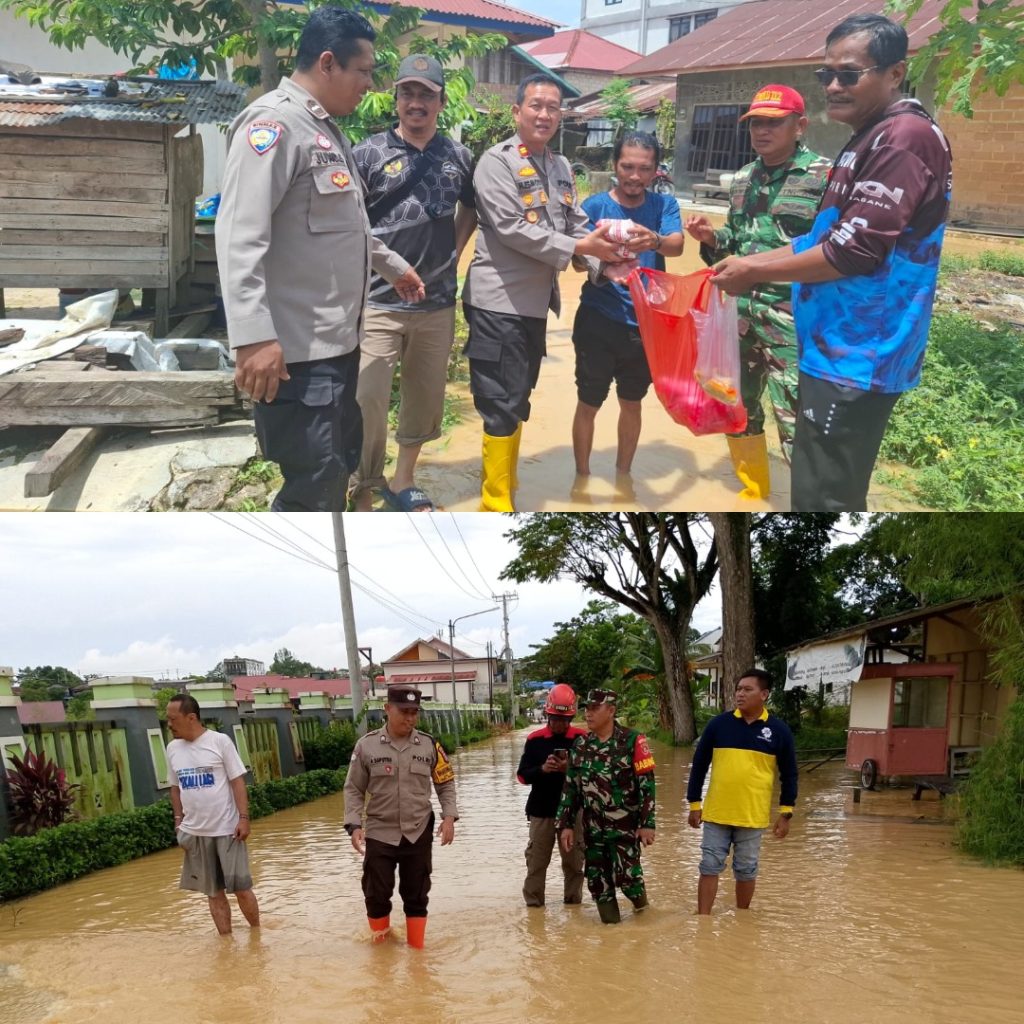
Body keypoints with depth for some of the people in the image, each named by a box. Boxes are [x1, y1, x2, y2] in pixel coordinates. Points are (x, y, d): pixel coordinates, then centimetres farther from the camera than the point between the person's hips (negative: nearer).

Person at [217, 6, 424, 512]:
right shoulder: (273, 122, -15)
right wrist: (253, 337, -31)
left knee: (340, 461, 20)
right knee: (314, 483, -8)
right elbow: (240, 235, -24)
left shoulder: (327, 129, 17)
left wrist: (394, 265, 42)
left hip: (337, 339, 10)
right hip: (296, 350, -10)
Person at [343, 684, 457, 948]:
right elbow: (353, 790, 0)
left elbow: (446, 783, 7)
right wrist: (354, 825, -11)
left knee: (416, 894, 10)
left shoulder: (429, 745, -2)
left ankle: (417, 947, 25)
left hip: (419, 833, 1)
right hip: (379, 834, -1)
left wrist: (449, 817, -6)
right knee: (377, 893, 5)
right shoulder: (367, 745, -7)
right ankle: (380, 941, 29)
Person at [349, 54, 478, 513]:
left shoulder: (458, 157, 6)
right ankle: (363, 497, 7)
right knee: (367, 401, -8)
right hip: (378, 301, -4)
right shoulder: (369, 153, -5)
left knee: (425, 398, 15)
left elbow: (470, 208, 23)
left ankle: (402, 481, 34)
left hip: (438, 303, 4)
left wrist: (454, 250, 11)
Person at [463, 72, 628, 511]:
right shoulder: (496, 162, -11)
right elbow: (512, 229, -20)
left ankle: (505, 485, 28)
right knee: (502, 402, -5)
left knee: (518, 399, 16)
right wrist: (578, 247, -20)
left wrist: (604, 261, -7)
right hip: (498, 300, -8)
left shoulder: (561, 167, 13)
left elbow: (577, 224, 12)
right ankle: (496, 504, 4)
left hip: (536, 300, 8)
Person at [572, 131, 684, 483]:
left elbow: (677, 245, -20)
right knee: (588, 403, 5)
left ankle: (623, 474, 32)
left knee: (632, 402, 16)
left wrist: (655, 241, -42)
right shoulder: (594, 206, -7)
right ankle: (582, 476, 21)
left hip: (645, 323, 2)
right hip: (598, 322, -2)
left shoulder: (664, 205, -2)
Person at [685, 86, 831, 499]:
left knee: (796, 419, -10)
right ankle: (754, 492, 37)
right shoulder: (742, 179, 12)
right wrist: (711, 238, 3)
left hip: (793, 317, -7)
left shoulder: (824, 175, -9)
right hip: (741, 311, 7)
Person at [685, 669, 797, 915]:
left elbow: (789, 774, 5)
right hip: (716, 813, 0)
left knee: (746, 871, 11)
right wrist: (694, 804, 3)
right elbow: (699, 765, 4)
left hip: (752, 816, 0)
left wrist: (785, 813, 1)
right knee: (710, 867, 4)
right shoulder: (718, 724, -3)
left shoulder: (778, 730, -2)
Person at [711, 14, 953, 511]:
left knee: (822, 499, -6)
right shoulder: (870, 140, 17)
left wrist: (755, 273, -12)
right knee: (828, 492, 17)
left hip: (858, 356, -10)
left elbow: (855, 250, -22)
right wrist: (751, 263, 11)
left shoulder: (906, 137, -16)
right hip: (841, 348, 10)